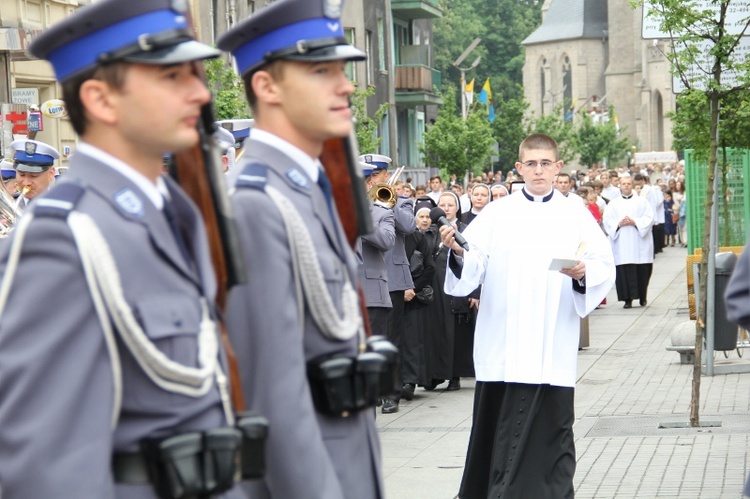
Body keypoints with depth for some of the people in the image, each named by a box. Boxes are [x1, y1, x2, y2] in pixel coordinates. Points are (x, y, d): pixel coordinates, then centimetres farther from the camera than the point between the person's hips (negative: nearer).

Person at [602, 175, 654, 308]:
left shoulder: (642, 202, 10)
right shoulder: (613, 204, 13)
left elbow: (649, 218, 1)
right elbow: (606, 220, 5)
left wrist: (635, 222, -13)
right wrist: (619, 223, -12)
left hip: (639, 242, 0)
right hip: (622, 244, 0)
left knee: (642, 271, 0)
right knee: (624, 271, -7)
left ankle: (643, 297, 15)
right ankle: (628, 299, -6)